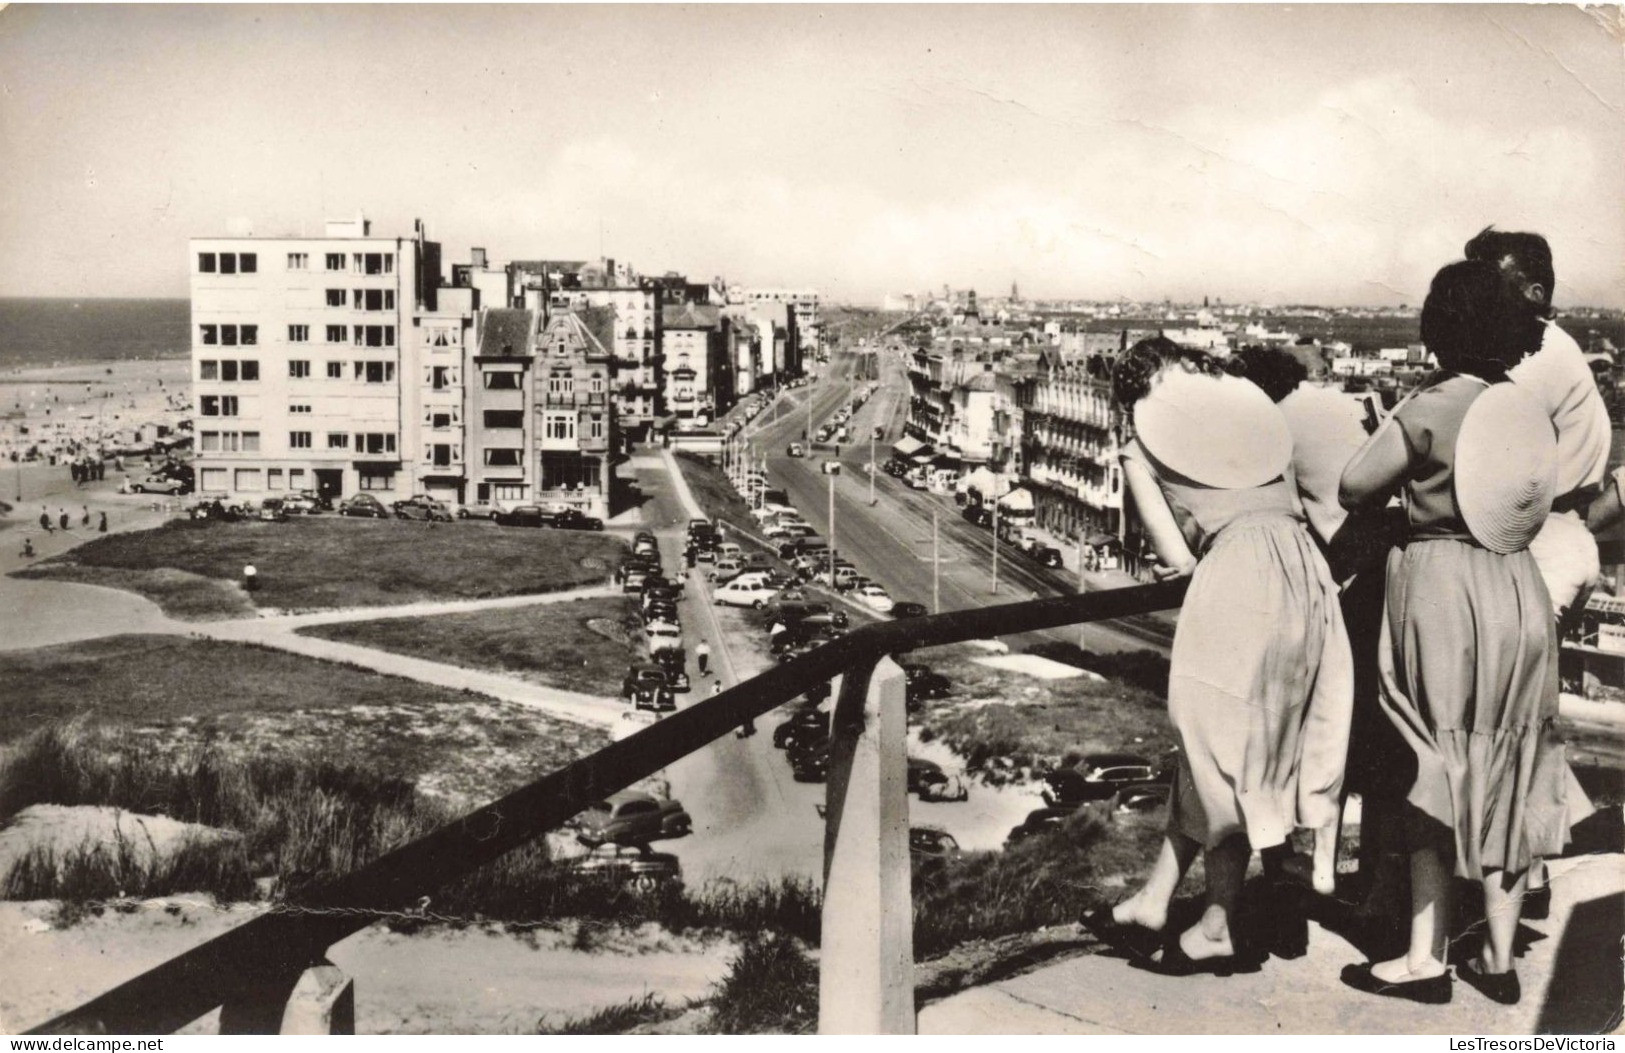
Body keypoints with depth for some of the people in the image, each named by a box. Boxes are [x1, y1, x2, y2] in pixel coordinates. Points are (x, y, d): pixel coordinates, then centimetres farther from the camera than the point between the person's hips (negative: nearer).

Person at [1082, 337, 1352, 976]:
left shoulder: (1142, 447, 6)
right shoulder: (1249, 404, 20)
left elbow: (1177, 555, -2)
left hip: (1235, 577, -6)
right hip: (1304, 571, 6)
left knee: (1219, 754, 6)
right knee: (1216, 754, 12)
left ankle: (1219, 931, 14)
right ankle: (1153, 904, 22)